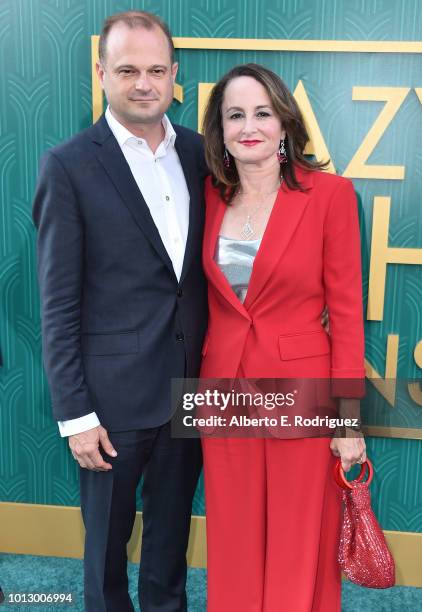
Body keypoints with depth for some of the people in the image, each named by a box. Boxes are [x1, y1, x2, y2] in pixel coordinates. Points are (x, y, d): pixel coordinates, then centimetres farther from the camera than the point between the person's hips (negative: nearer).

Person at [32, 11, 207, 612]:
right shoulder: (69, 166, -11)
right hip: (115, 393, -4)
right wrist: (75, 414, -11)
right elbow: (58, 305, -11)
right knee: (108, 533, 17)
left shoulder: (199, 153, 3)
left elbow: (207, 265, 8)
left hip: (191, 383, 4)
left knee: (172, 523, 22)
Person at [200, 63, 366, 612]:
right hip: (224, 386, 4)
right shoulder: (210, 196, 2)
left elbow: (346, 309, -8)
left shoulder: (330, 193, -10)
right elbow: (209, 299, 9)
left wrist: (349, 415, -9)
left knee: (299, 542, 13)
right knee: (234, 541, 18)